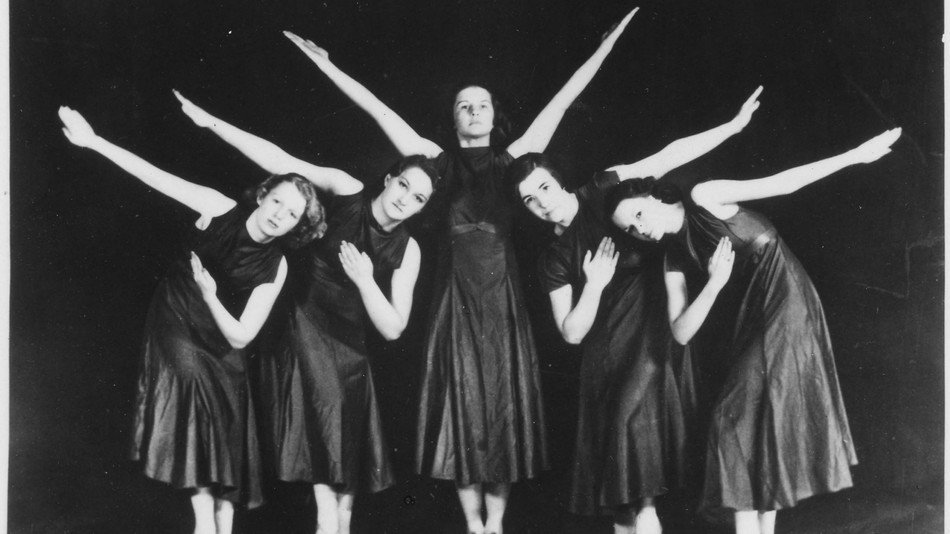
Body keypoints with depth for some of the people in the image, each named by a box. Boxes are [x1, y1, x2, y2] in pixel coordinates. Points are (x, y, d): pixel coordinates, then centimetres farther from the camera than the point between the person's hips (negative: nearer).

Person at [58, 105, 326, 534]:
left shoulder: (274, 268, -16)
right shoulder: (220, 210, -15)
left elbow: (239, 336, -19)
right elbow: (155, 176, -17)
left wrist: (211, 297, -34)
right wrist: (94, 141, -22)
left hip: (221, 349, 1)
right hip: (174, 325, -1)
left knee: (224, 435, -3)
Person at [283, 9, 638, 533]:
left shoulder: (512, 160, 9)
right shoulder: (440, 161, 8)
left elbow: (560, 101, 6)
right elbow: (376, 109, 5)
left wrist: (604, 47, 4)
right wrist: (326, 65, 3)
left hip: (502, 291, 1)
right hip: (457, 292, 0)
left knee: (504, 399, 3)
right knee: (463, 399, 2)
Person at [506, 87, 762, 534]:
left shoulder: (602, 194, -2)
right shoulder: (553, 259, 7)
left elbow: (669, 157, -8)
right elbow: (572, 332, 2)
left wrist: (734, 125, -14)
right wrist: (595, 285, -12)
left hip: (652, 346, -5)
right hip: (606, 360, 5)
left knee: (635, 490, -12)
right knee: (615, 487, 8)